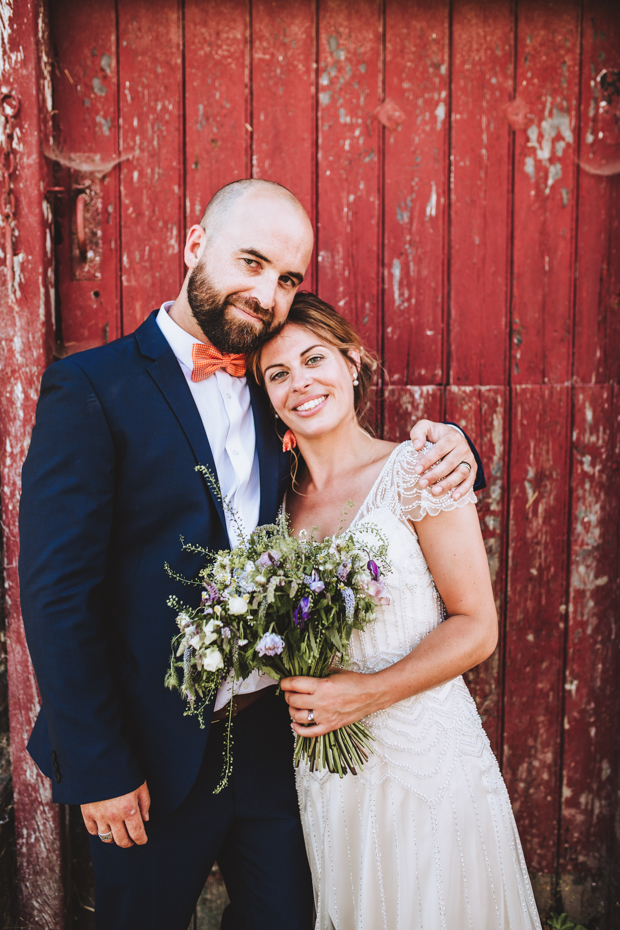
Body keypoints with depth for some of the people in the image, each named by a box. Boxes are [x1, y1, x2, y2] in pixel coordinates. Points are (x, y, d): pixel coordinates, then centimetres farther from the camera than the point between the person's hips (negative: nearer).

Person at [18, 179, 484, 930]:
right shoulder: (91, 389, -13)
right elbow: (56, 593, -15)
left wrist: (445, 448, -10)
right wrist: (98, 771, -14)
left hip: (274, 736, 5)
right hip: (155, 758, -4)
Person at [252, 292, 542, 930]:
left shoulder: (416, 470, -12)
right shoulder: (281, 495, 3)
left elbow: (476, 626, -12)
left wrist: (370, 692, -21)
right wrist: (288, 680, -5)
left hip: (423, 755, -4)